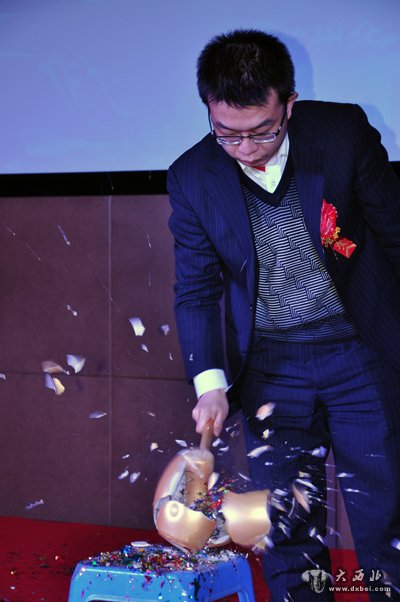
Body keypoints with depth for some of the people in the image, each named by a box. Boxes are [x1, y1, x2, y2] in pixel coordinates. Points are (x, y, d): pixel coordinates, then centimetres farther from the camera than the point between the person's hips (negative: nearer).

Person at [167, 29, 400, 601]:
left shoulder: (345, 132, -12)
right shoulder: (193, 177, -7)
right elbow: (197, 289, -1)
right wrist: (211, 381, -13)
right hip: (270, 369, 1)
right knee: (288, 527, 5)